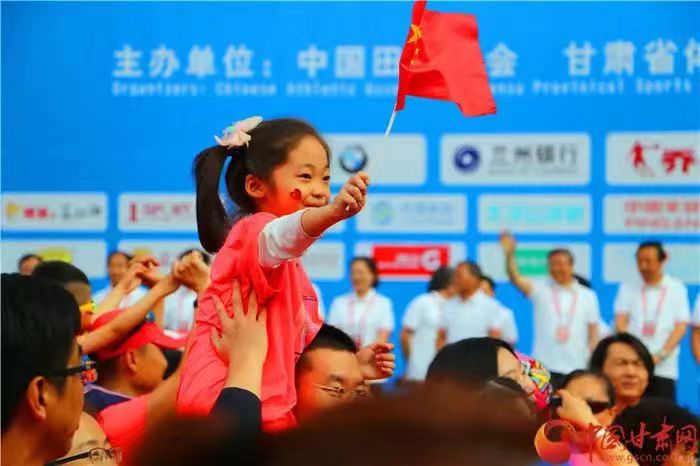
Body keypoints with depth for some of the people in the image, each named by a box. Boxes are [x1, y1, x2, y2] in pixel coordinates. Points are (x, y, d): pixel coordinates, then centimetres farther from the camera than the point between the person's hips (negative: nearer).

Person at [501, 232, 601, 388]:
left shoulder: (588, 296, 8)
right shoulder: (540, 290, 3)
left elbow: (593, 334, 8)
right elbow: (516, 279, -14)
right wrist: (509, 254, -31)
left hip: (576, 369, 1)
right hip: (544, 368, -1)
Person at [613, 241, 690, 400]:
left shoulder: (676, 289, 8)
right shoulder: (627, 288, 10)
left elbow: (681, 327, 3)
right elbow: (620, 323, 5)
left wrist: (660, 355, -9)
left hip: (664, 368, -1)